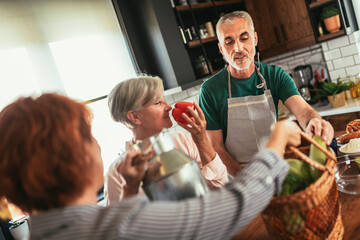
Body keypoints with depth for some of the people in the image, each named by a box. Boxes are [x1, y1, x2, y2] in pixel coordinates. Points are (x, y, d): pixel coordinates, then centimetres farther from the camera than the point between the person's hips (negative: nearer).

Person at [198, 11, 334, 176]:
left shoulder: (275, 76, 0)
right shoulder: (210, 90, -9)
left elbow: (301, 108, -14)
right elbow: (216, 147, -7)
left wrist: (312, 121, -38)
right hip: (236, 174, -2)